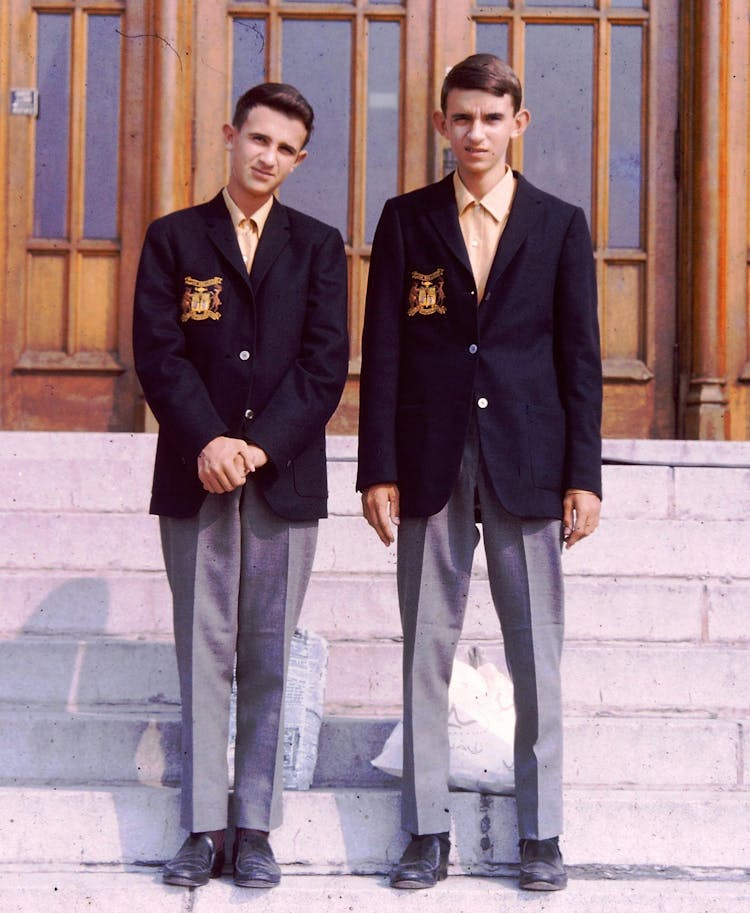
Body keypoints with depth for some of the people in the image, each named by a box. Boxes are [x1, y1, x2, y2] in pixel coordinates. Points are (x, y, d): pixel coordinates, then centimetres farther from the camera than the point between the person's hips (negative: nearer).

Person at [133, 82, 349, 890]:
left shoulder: (318, 246, 10)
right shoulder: (173, 238, 9)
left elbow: (326, 362, 0)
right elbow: (157, 352, -1)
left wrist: (261, 445, -11)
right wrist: (208, 442, -14)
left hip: (285, 477, 0)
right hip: (195, 475, 0)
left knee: (269, 657, 2)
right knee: (203, 655, 2)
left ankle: (256, 829, 9)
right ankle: (204, 828, 8)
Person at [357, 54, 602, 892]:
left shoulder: (559, 225, 6)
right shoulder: (406, 220, 7)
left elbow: (580, 355, 4)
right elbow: (382, 350, 4)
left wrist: (584, 474, -2)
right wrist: (378, 469, -2)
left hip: (527, 463, 0)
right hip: (431, 461, 1)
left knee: (536, 650, 4)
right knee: (426, 647, 4)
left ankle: (540, 831, 14)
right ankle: (426, 830, 13)